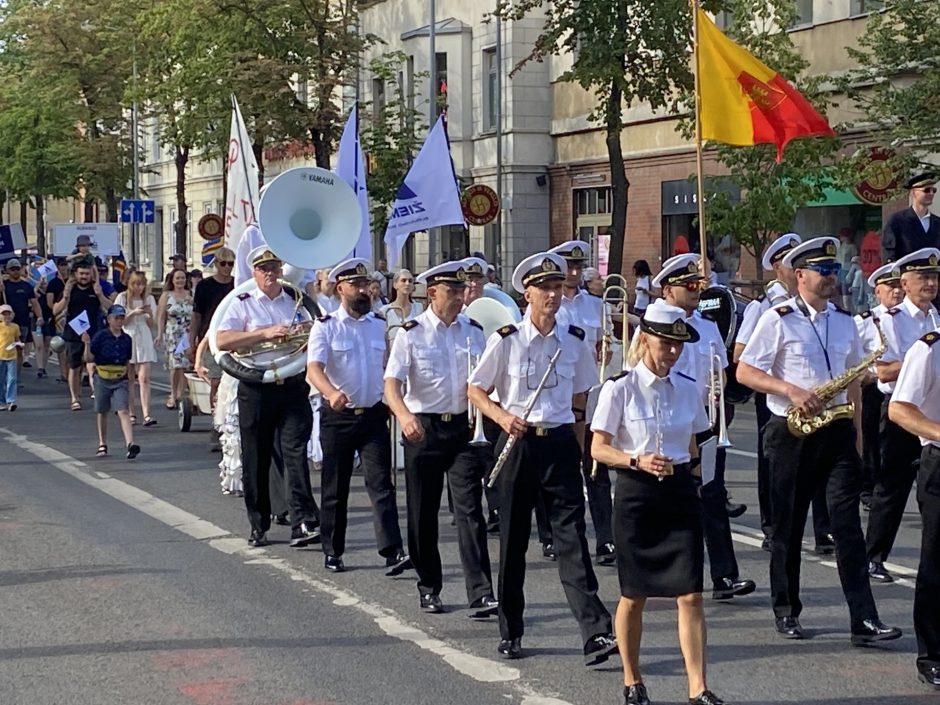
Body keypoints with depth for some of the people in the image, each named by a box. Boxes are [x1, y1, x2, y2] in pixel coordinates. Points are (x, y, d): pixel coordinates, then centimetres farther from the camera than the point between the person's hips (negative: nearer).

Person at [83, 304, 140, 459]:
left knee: (123, 412, -14)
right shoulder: (101, 336, -6)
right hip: (102, 379, -1)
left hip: (120, 380, 1)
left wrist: (126, 370, 4)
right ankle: (102, 445, 28)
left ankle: (130, 444, -26)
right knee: (102, 413, 12)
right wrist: (87, 344, -22)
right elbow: (89, 359, -8)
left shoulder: (126, 339, 4)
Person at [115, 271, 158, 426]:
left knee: (144, 378, -9)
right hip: (127, 337, -1)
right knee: (129, 379, 4)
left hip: (144, 339, 1)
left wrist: (150, 315, -11)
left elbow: (153, 325, 9)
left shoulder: (149, 299, 8)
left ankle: (146, 414, -17)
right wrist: (133, 313, -15)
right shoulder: (122, 298, 1)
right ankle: (131, 414, 12)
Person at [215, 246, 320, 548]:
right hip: (255, 390, -1)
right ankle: (258, 526, 18)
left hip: (293, 387, 1)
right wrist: (265, 333, -17)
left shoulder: (297, 299, 12)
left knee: (296, 453, -11)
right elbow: (222, 341, -11)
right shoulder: (242, 304, 3)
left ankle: (304, 524, -16)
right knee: (255, 460, 6)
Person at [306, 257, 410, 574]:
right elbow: (313, 368, -20)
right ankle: (333, 552, 19)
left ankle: (392, 551, -13)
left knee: (381, 483, -7)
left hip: (374, 414, 2)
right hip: (337, 417, -2)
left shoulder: (380, 324, 7)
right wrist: (332, 393, -39)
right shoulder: (325, 327, -6)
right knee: (335, 488, 7)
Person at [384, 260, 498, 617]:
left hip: (464, 427, 2)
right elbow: (392, 382, -13)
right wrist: (404, 415, -32)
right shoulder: (411, 333, -3)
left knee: (470, 510, -7)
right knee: (423, 514, 8)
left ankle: (481, 594, -11)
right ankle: (429, 588, 23)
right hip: (423, 428, -2)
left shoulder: (473, 330, 8)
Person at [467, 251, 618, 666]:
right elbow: (475, 391, 2)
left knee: (572, 536, -7)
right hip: (519, 444, -1)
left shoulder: (574, 341, 5)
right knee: (513, 540, 8)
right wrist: (503, 417, -16)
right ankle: (510, 632, 21)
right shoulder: (506, 341, -3)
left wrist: (579, 435, 12)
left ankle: (596, 634, -12)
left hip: (561, 444, 1)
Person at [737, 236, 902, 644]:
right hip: (792, 432, -3)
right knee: (788, 526, 6)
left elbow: (852, 380, 18)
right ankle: (786, 611, 21)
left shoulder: (844, 322, 13)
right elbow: (744, 372, -6)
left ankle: (864, 620, -8)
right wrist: (791, 391, -18)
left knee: (847, 525, -5)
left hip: (837, 432, 3)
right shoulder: (778, 320, -3)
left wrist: (857, 433, 10)